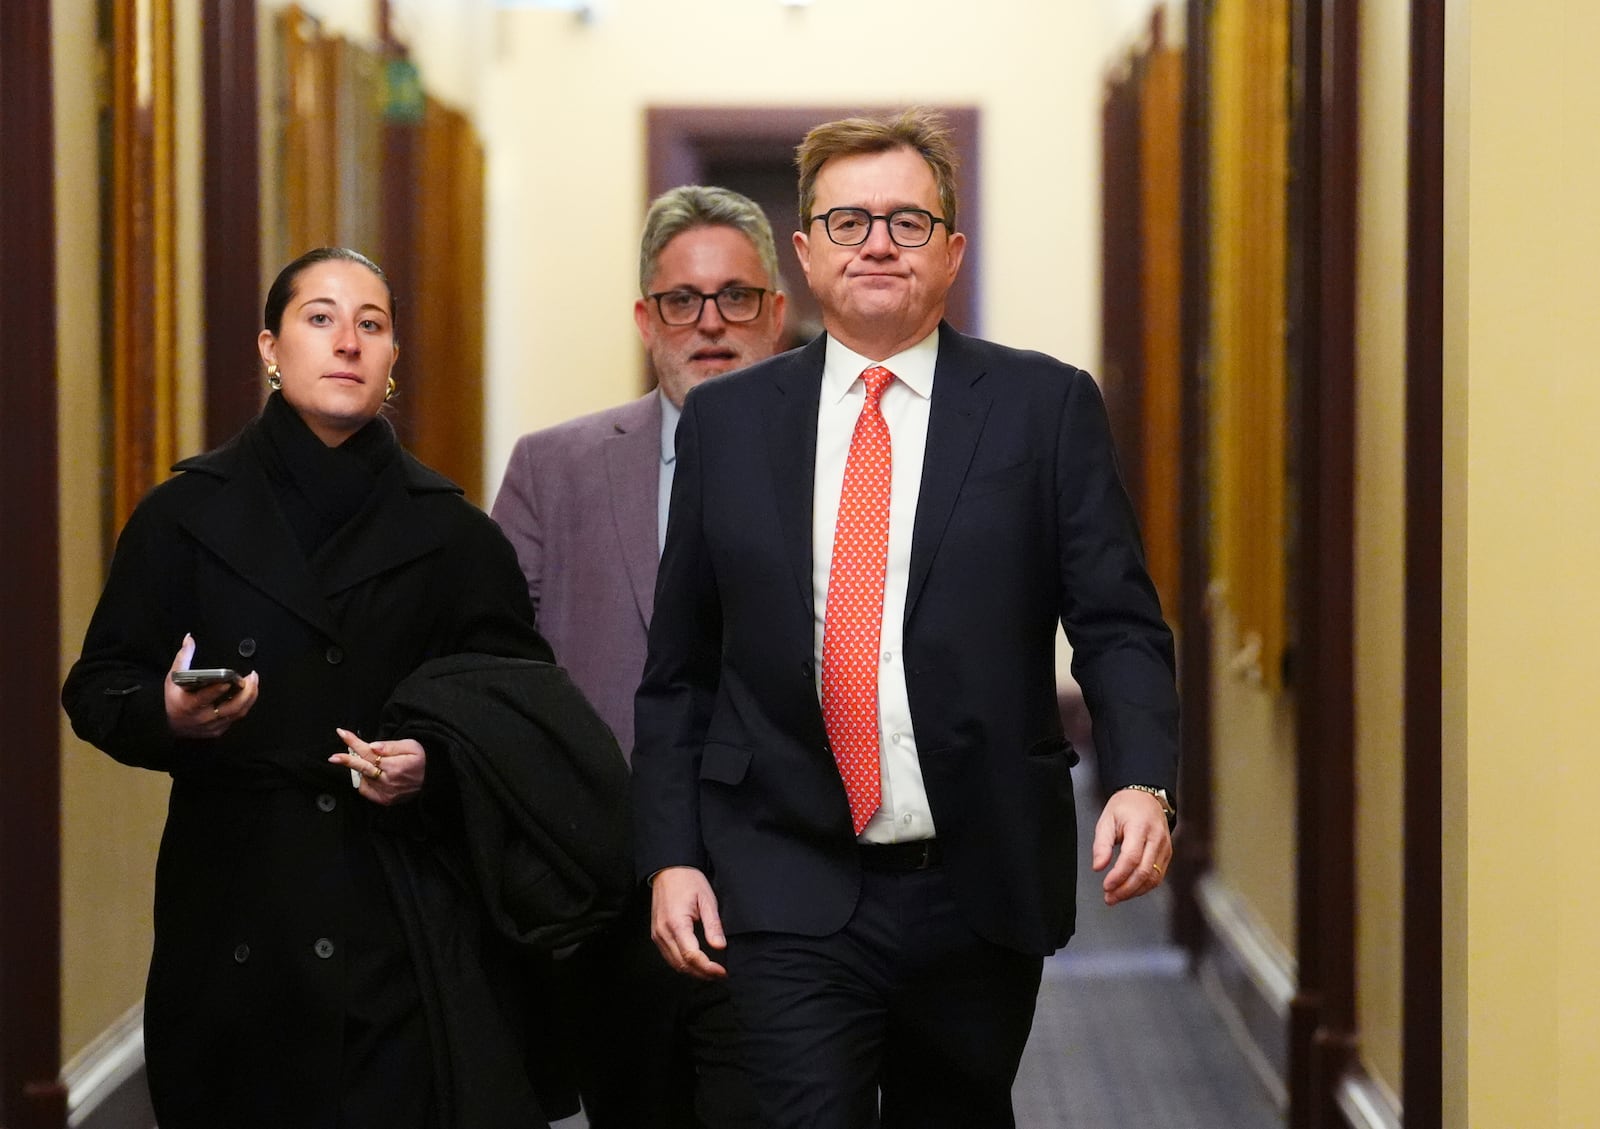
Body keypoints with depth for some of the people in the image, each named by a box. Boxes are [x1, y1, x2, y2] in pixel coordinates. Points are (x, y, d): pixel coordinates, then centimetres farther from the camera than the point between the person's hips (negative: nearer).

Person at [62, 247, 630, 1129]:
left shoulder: (449, 532, 7)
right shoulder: (185, 516, 6)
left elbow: (515, 695, 8)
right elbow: (96, 687, 6)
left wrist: (438, 763, -11)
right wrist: (166, 715, -15)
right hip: (235, 914, 0)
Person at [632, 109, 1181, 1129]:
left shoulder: (1047, 407, 3)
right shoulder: (725, 422, 8)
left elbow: (1119, 624, -2)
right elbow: (679, 667, 10)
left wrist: (1142, 780, -19)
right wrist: (670, 854, 2)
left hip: (980, 892, 0)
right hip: (788, 895, 0)